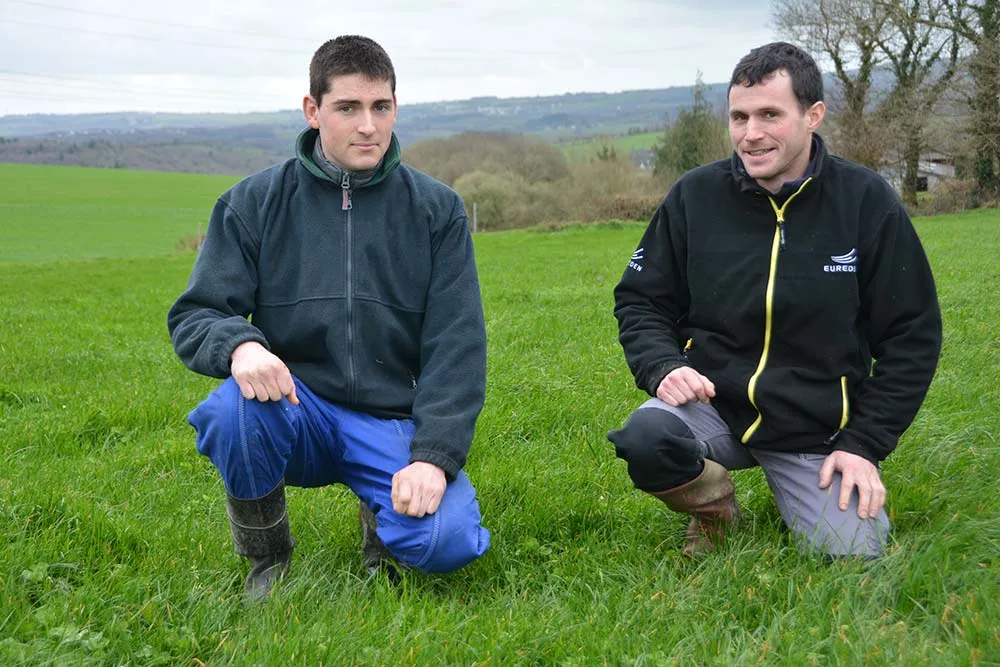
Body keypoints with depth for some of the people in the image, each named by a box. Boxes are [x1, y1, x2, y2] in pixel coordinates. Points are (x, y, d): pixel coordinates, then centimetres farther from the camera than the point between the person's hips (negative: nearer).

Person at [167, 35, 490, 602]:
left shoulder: (437, 209, 2)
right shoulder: (256, 202, 3)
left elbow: (457, 348, -3)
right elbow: (194, 315, 0)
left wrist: (434, 456, -17)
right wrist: (239, 344, -25)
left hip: (395, 423, 0)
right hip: (295, 408, 1)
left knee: (449, 540, -27)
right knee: (231, 411, -34)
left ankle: (382, 516, 12)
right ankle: (267, 559, -3)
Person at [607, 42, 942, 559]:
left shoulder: (866, 201, -5)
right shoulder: (695, 195, -2)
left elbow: (912, 335, 0)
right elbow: (640, 300, 7)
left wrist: (865, 443, -5)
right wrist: (663, 366, -14)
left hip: (816, 431, 0)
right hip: (712, 403, 0)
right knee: (645, 437, -31)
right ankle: (713, 510, 4)